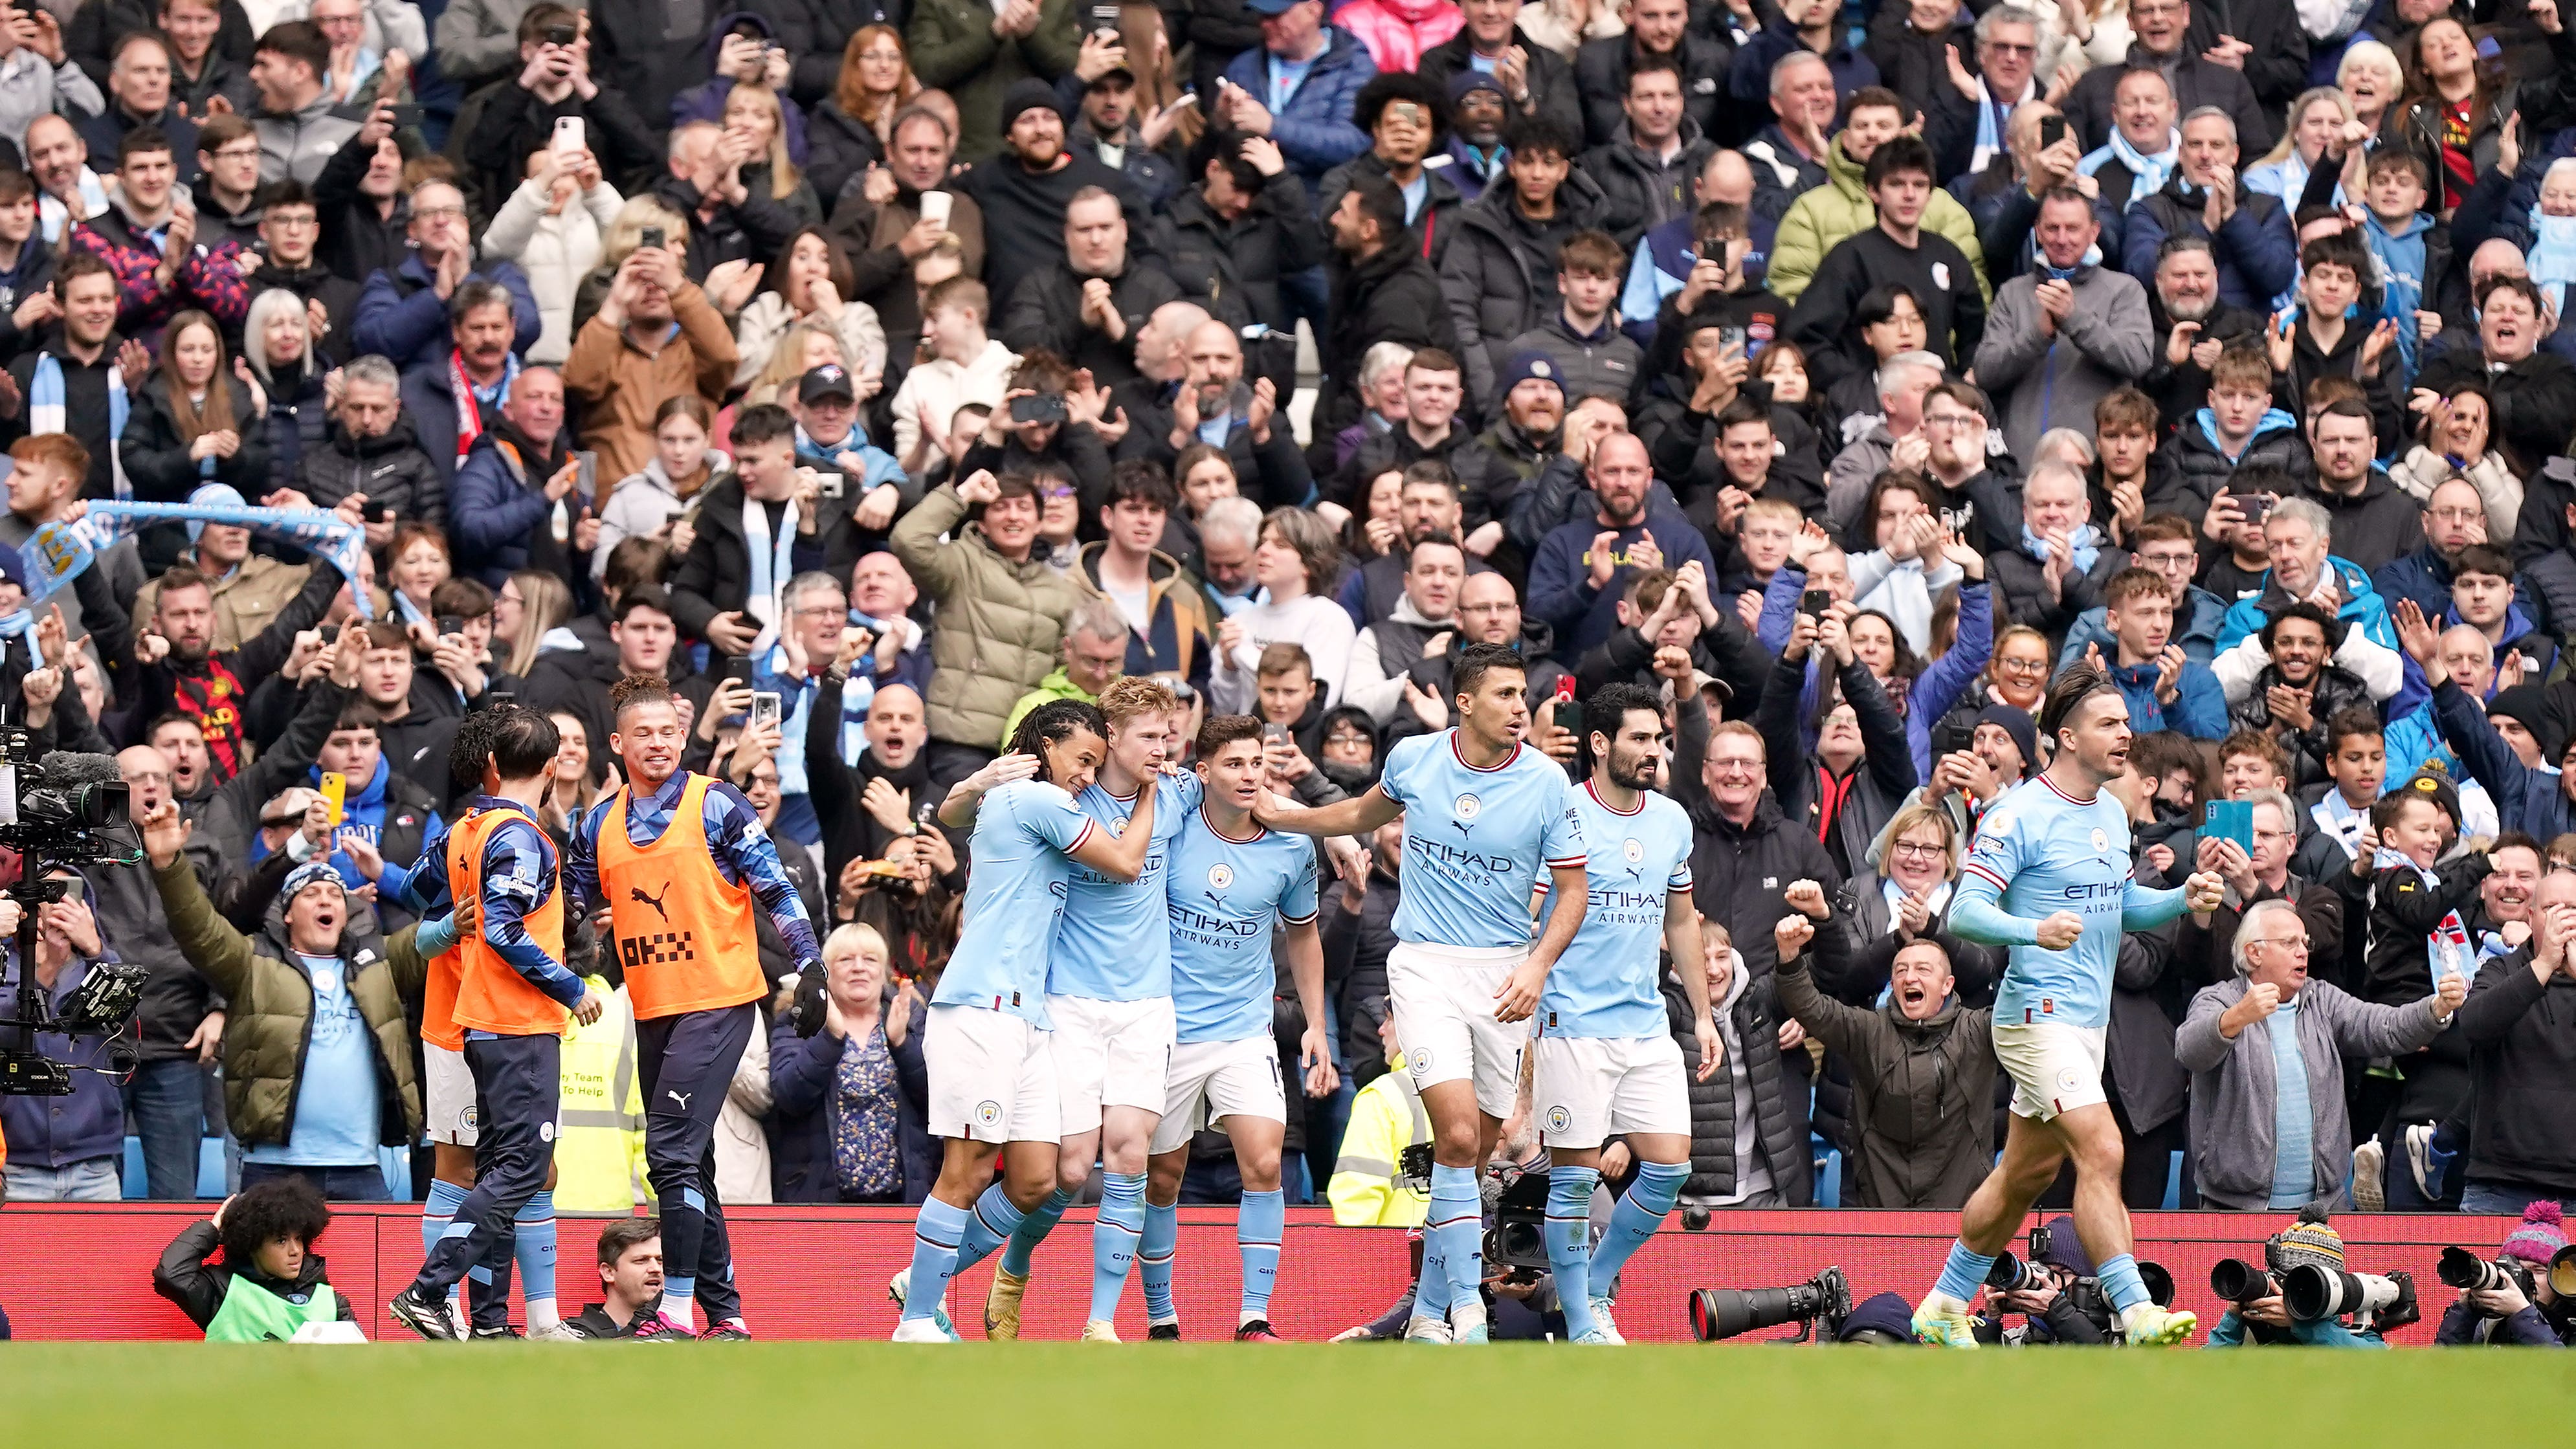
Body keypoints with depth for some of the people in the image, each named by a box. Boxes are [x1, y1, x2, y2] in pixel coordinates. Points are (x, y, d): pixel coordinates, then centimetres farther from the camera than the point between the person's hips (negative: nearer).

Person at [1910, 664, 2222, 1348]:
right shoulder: (2019, 815, -13)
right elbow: (1966, 911, -17)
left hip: (2088, 1019, 9)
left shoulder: (2112, 813, 13)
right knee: (2101, 1150, -20)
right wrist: (2036, 930, -35)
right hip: (2038, 1014, -9)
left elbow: (2126, 907, 24)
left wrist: (2184, 898, 5)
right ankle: (2135, 1312, -22)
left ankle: (1944, 1308, 27)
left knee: (2028, 1171, 15)